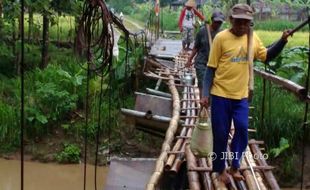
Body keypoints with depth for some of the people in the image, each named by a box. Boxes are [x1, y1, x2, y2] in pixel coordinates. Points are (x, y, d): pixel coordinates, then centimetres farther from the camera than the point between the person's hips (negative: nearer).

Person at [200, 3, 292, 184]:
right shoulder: (221, 38, -11)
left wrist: (282, 41, -2)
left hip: (241, 96, 4)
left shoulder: (253, 38, 1)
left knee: (242, 131, 4)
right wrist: (205, 94, -10)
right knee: (221, 134, 7)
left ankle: (235, 167, 22)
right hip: (220, 95, -3)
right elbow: (211, 68, -8)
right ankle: (221, 169, 26)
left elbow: (266, 56, 12)